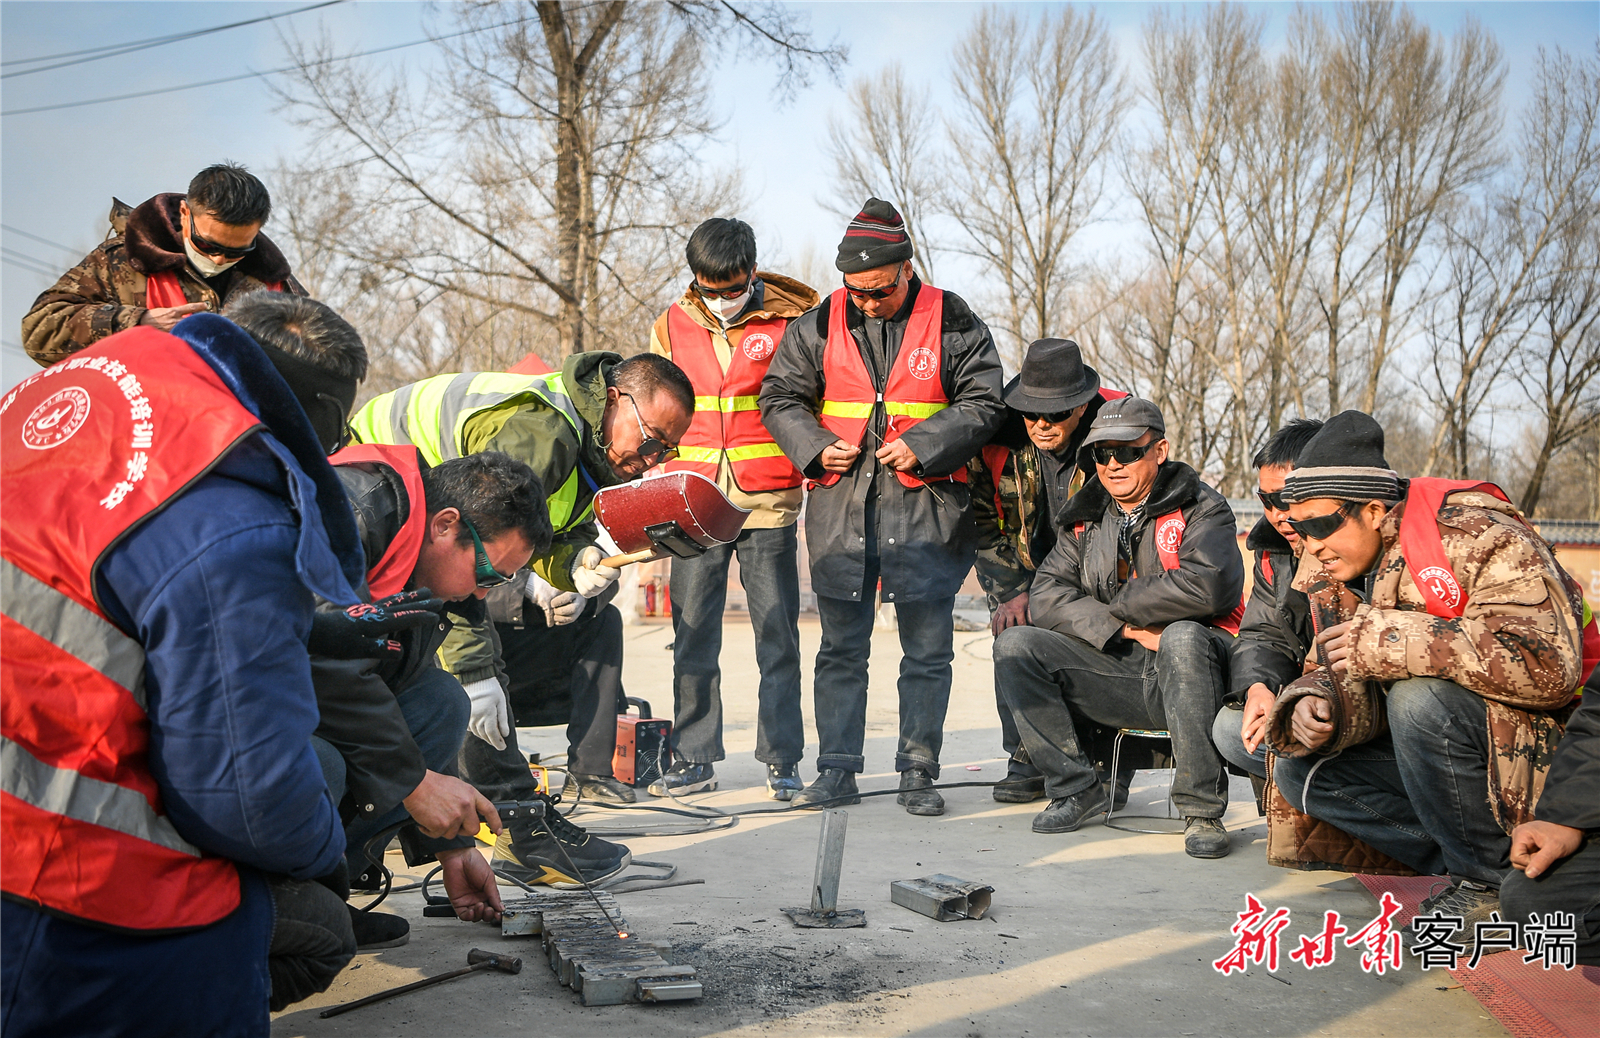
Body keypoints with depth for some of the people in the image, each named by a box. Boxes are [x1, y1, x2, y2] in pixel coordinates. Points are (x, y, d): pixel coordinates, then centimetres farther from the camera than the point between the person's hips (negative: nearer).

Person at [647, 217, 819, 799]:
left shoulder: (790, 319, 1)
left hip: (767, 500, -2)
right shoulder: (671, 328, 9)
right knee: (692, 635, 5)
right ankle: (694, 760, 14)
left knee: (777, 634, 1)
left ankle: (781, 761, 9)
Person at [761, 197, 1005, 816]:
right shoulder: (818, 325, 5)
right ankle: (836, 770, 16)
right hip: (840, 504, 2)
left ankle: (918, 773, 13)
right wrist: (816, 446, -6)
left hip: (926, 506, -1)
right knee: (841, 648, 7)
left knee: (927, 648, 3)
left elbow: (984, 403, 0)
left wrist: (922, 444, -12)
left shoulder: (952, 322, 0)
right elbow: (780, 397, 11)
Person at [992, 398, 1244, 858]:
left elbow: (1207, 587, -22)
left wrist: (1118, 606, -10)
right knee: (1014, 644, -13)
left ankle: (1202, 809, -26)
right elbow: (1045, 596, 1)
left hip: (1191, 670, -4)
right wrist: (1123, 628, -13)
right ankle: (1077, 788, -5)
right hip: (1113, 670, 5)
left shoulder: (1200, 507, -2)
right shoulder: (1085, 518, 13)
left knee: (1183, 636, -38)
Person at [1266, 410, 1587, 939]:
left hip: (1539, 747, -8)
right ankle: (1464, 872, -4)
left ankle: (1487, 880, -13)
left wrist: (1391, 641, -35)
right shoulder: (1333, 575, 3)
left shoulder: (1482, 539, -21)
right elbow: (1355, 688, 4)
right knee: (1298, 770, -4)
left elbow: (1547, 665, -33)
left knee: (1419, 698, -34)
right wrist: (1316, 708, -21)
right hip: (1425, 744, 8)